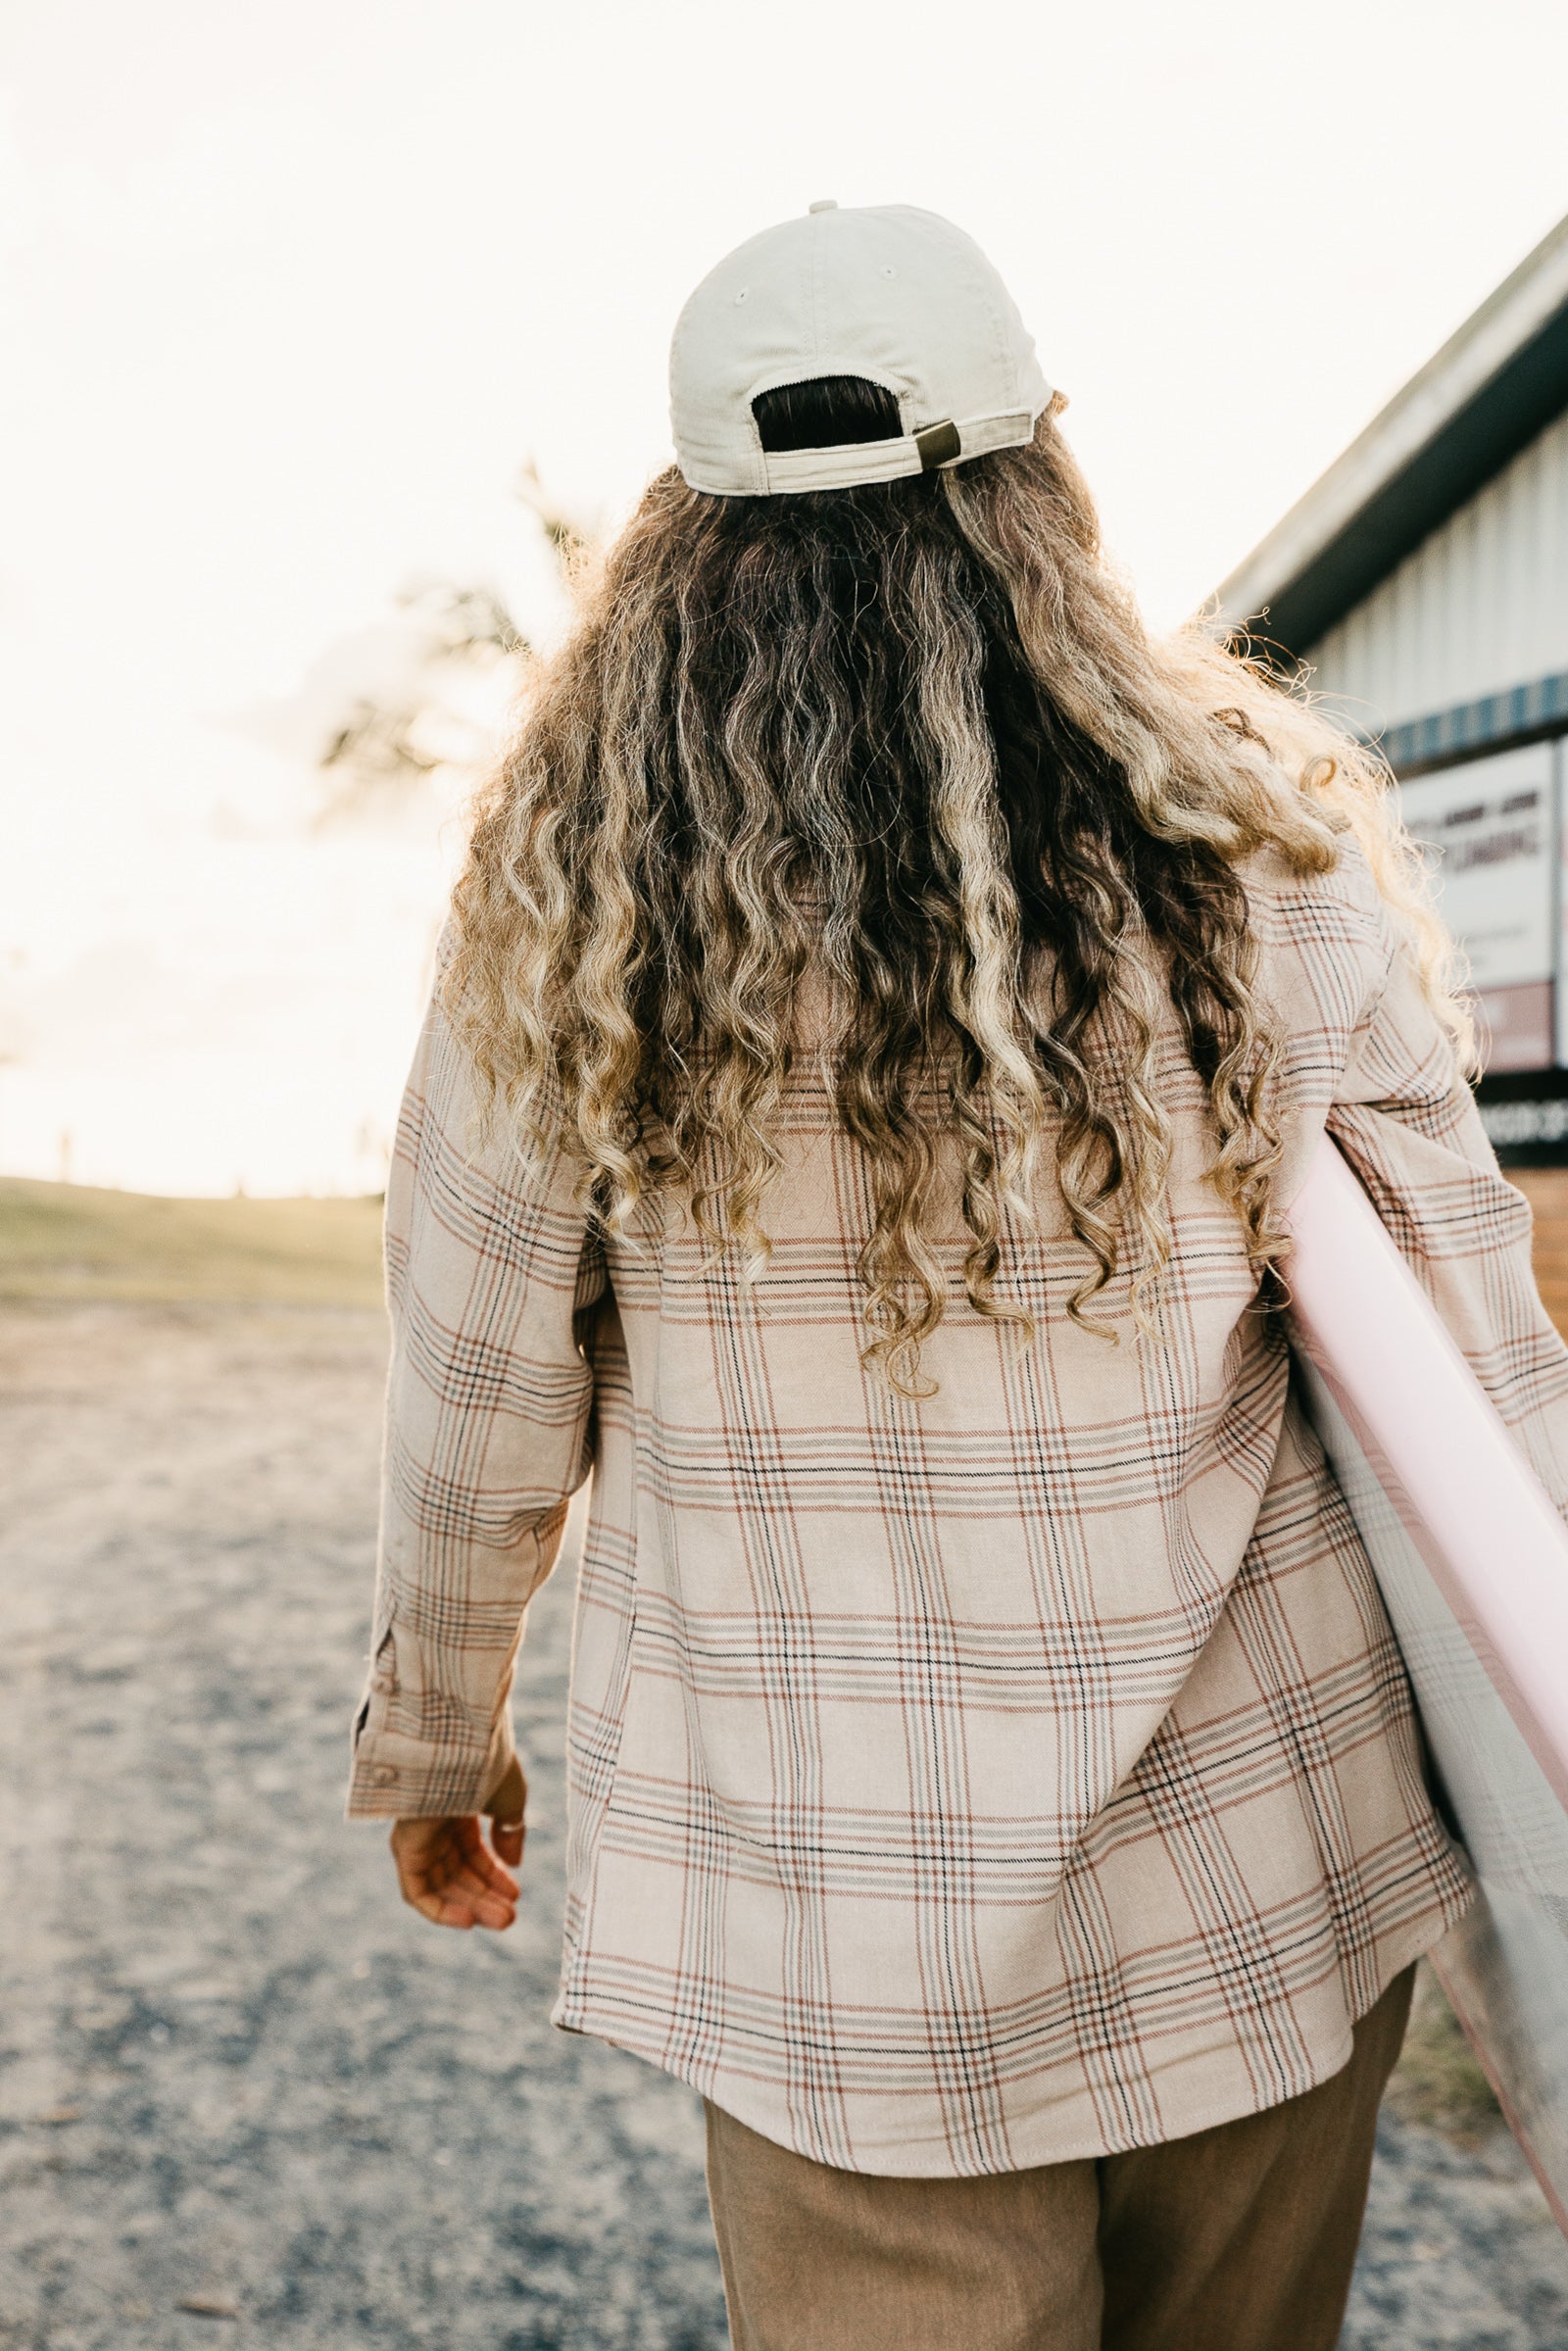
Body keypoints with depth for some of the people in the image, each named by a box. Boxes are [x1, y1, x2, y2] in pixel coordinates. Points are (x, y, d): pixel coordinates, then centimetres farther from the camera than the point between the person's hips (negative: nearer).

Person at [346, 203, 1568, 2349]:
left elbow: (481, 1413, -2)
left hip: (837, 1931, -1)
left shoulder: (571, 917, -10)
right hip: (1269, 1874, 2)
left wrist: (434, 1742, 15)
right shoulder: (1265, 854, -8)